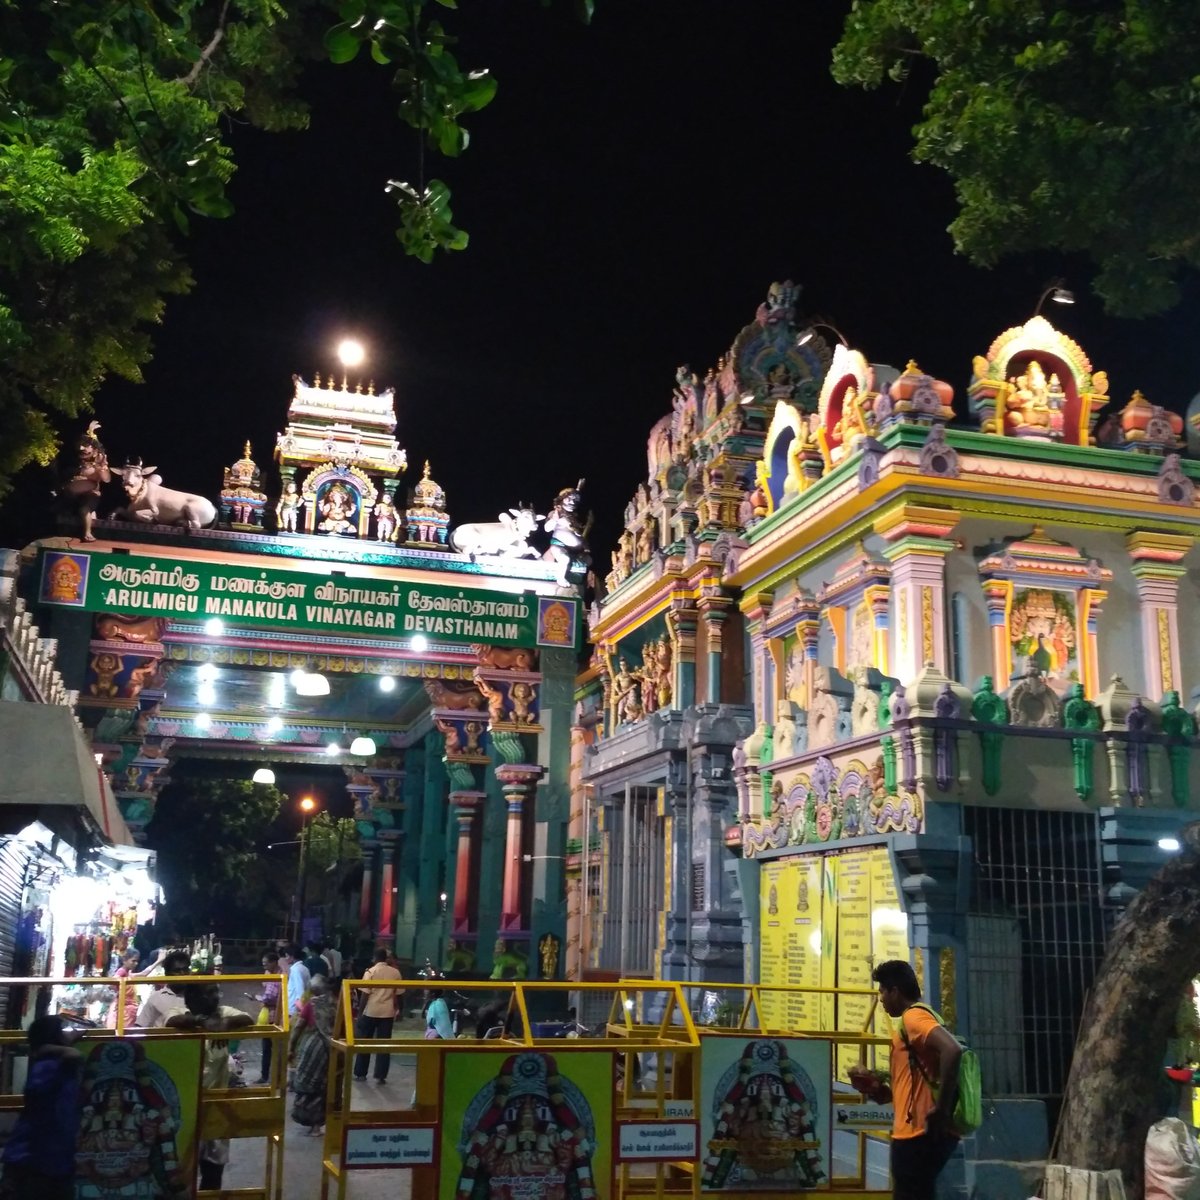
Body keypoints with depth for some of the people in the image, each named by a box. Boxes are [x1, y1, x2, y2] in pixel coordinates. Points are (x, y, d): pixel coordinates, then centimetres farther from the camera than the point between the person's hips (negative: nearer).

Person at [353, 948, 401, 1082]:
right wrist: (395, 1010, 15)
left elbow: (365, 994, -6)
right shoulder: (395, 972, 2)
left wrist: (360, 1011, 1)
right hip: (388, 1012, 2)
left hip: (371, 1011, -1)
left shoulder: (371, 972, -4)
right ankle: (380, 1076, 2)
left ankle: (360, 1073, 16)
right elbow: (397, 994, 4)